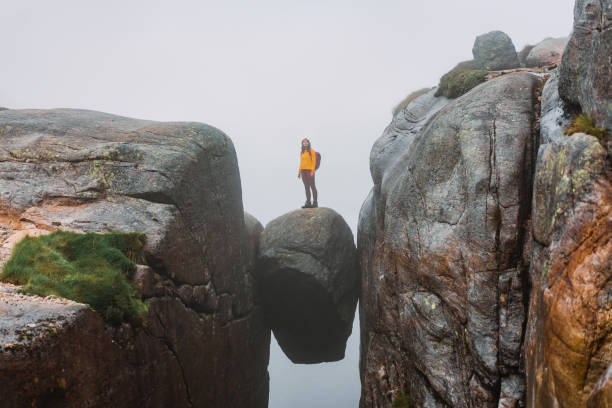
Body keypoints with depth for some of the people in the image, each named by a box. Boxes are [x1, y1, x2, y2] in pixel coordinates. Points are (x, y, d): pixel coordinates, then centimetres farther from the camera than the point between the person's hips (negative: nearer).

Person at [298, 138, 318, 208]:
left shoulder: (311, 151, -3)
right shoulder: (302, 152, 15)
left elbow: (314, 161, -8)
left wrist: (312, 171, -16)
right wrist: (299, 171, 12)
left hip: (310, 170, -6)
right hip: (303, 171, 6)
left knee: (312, 186, -5)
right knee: (306, 187, 6)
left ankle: (315, 202, -2)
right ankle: (308, 202, 7)